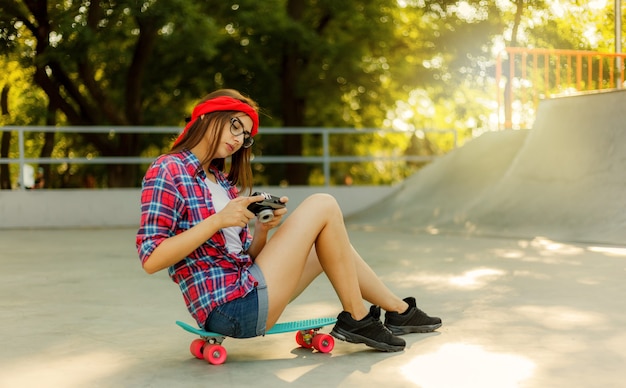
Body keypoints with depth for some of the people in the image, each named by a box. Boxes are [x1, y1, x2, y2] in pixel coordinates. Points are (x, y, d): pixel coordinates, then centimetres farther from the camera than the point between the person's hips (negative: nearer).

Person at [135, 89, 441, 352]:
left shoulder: (221, 180, 17)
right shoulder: (168, 171, -9)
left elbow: (246, 255, 13)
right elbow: (150, 259, -18)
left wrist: (264, 228, -7)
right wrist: (218, 220, -22)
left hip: (246, 294, 9)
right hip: (231, 306, -9)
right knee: (323, 206, -8)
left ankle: (400, 311, 30)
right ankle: (356, 320, 2)